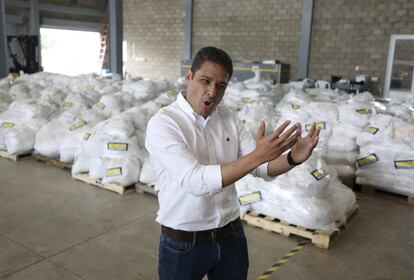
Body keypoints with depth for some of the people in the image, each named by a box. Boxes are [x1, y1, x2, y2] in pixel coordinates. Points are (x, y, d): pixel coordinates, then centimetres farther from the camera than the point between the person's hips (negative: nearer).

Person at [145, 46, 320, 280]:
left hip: (231, 236, 5)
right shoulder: (162, 123, -18)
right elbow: (196, 182, -30)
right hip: (183, 243, -4)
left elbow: (263, 168, -2)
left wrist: (292, 158, -21)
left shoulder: (229, 118, -2)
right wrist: (257, 155, -36)